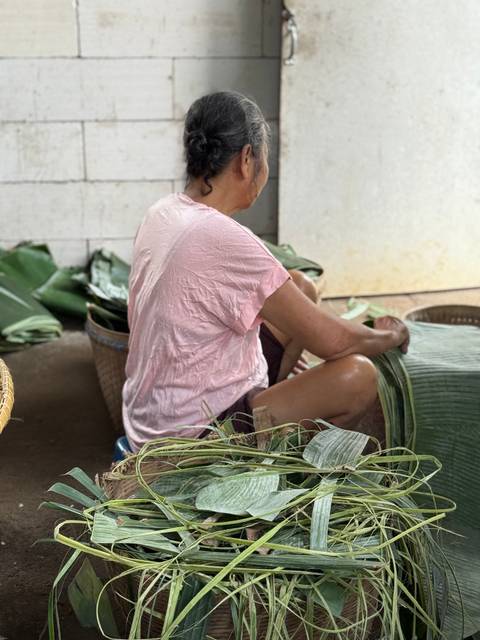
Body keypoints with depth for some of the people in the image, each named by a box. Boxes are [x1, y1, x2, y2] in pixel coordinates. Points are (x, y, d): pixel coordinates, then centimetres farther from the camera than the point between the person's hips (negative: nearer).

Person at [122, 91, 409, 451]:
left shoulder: (162, 214, 0)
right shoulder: (226, 240, -27)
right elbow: (331, 341, -21)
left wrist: (280, 358, 24)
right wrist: (391, 335, -1)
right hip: (191, 437, -9)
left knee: (303, 288, 11)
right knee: (359, 375, -17)